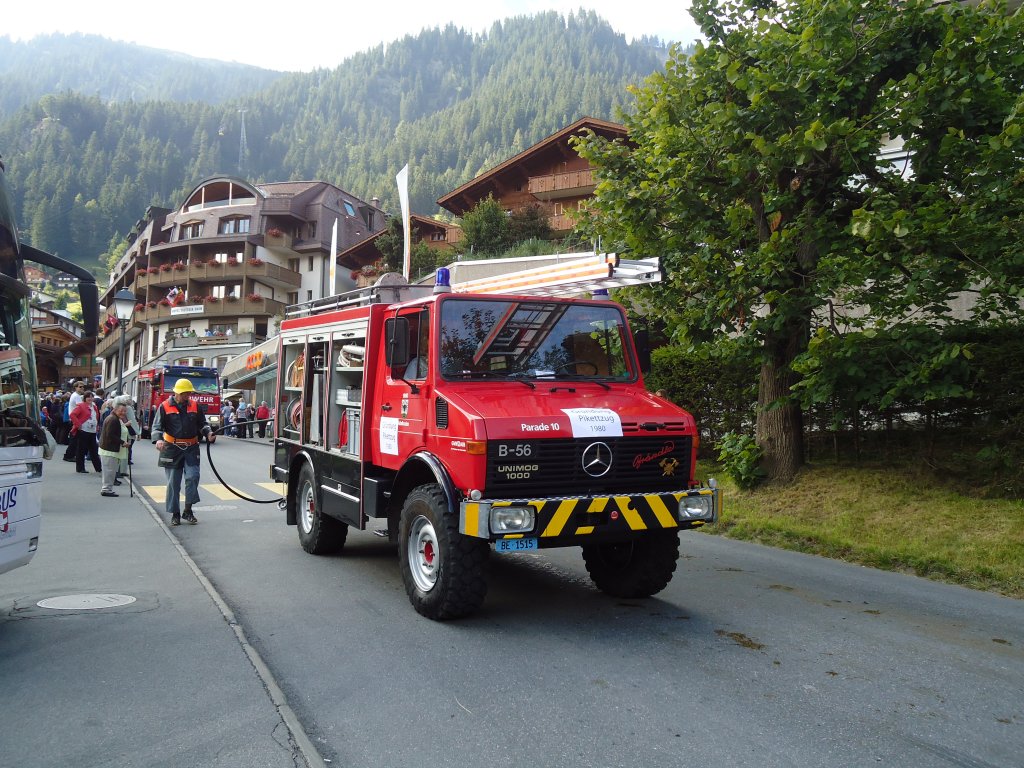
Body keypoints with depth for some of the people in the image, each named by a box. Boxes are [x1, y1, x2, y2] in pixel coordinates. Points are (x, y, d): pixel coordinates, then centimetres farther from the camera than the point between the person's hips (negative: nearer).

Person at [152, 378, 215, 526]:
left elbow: (202, 424, 12)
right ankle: (175, 514, 16)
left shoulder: (194, 406, 7)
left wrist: (208, 433, -9)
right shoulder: (165, 407, -2)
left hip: (191, 449, 2)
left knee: (193, 476, -11)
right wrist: (158, 439, -24)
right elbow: (157, 426, -5)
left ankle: (188, 510, 2)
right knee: (173, 482, 5)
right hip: (172, 449, -2)